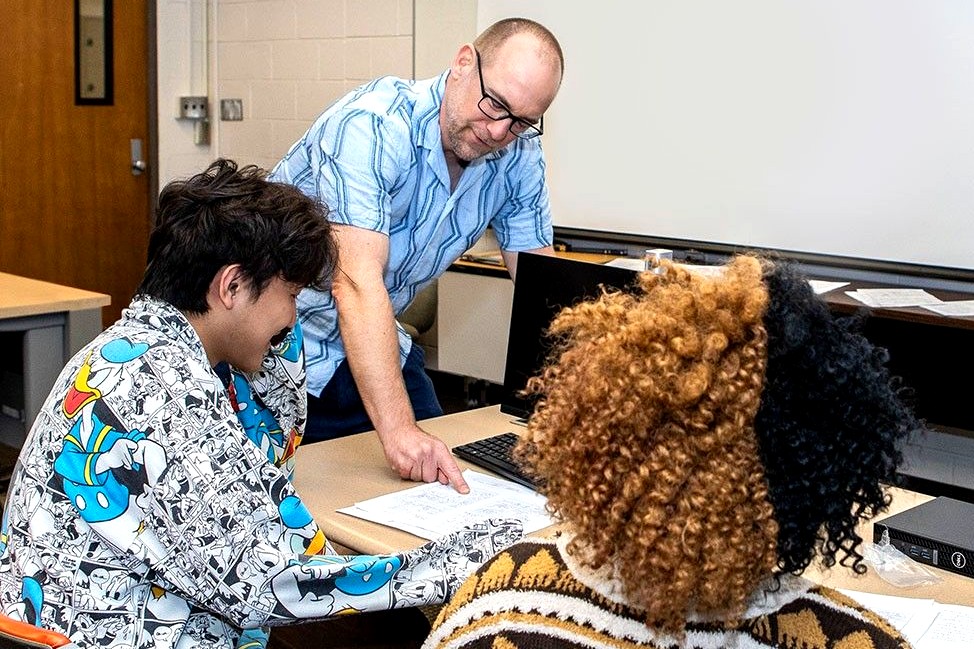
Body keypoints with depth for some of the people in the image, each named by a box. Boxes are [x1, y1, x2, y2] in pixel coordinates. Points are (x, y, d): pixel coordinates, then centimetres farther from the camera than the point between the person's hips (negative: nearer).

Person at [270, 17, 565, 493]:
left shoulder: (519, 155, -7)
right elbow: (357, 281, -36)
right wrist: (397, 428, -42)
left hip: (377, 343, 6)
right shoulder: (372, 126, -28)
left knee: (439, 478, 5)